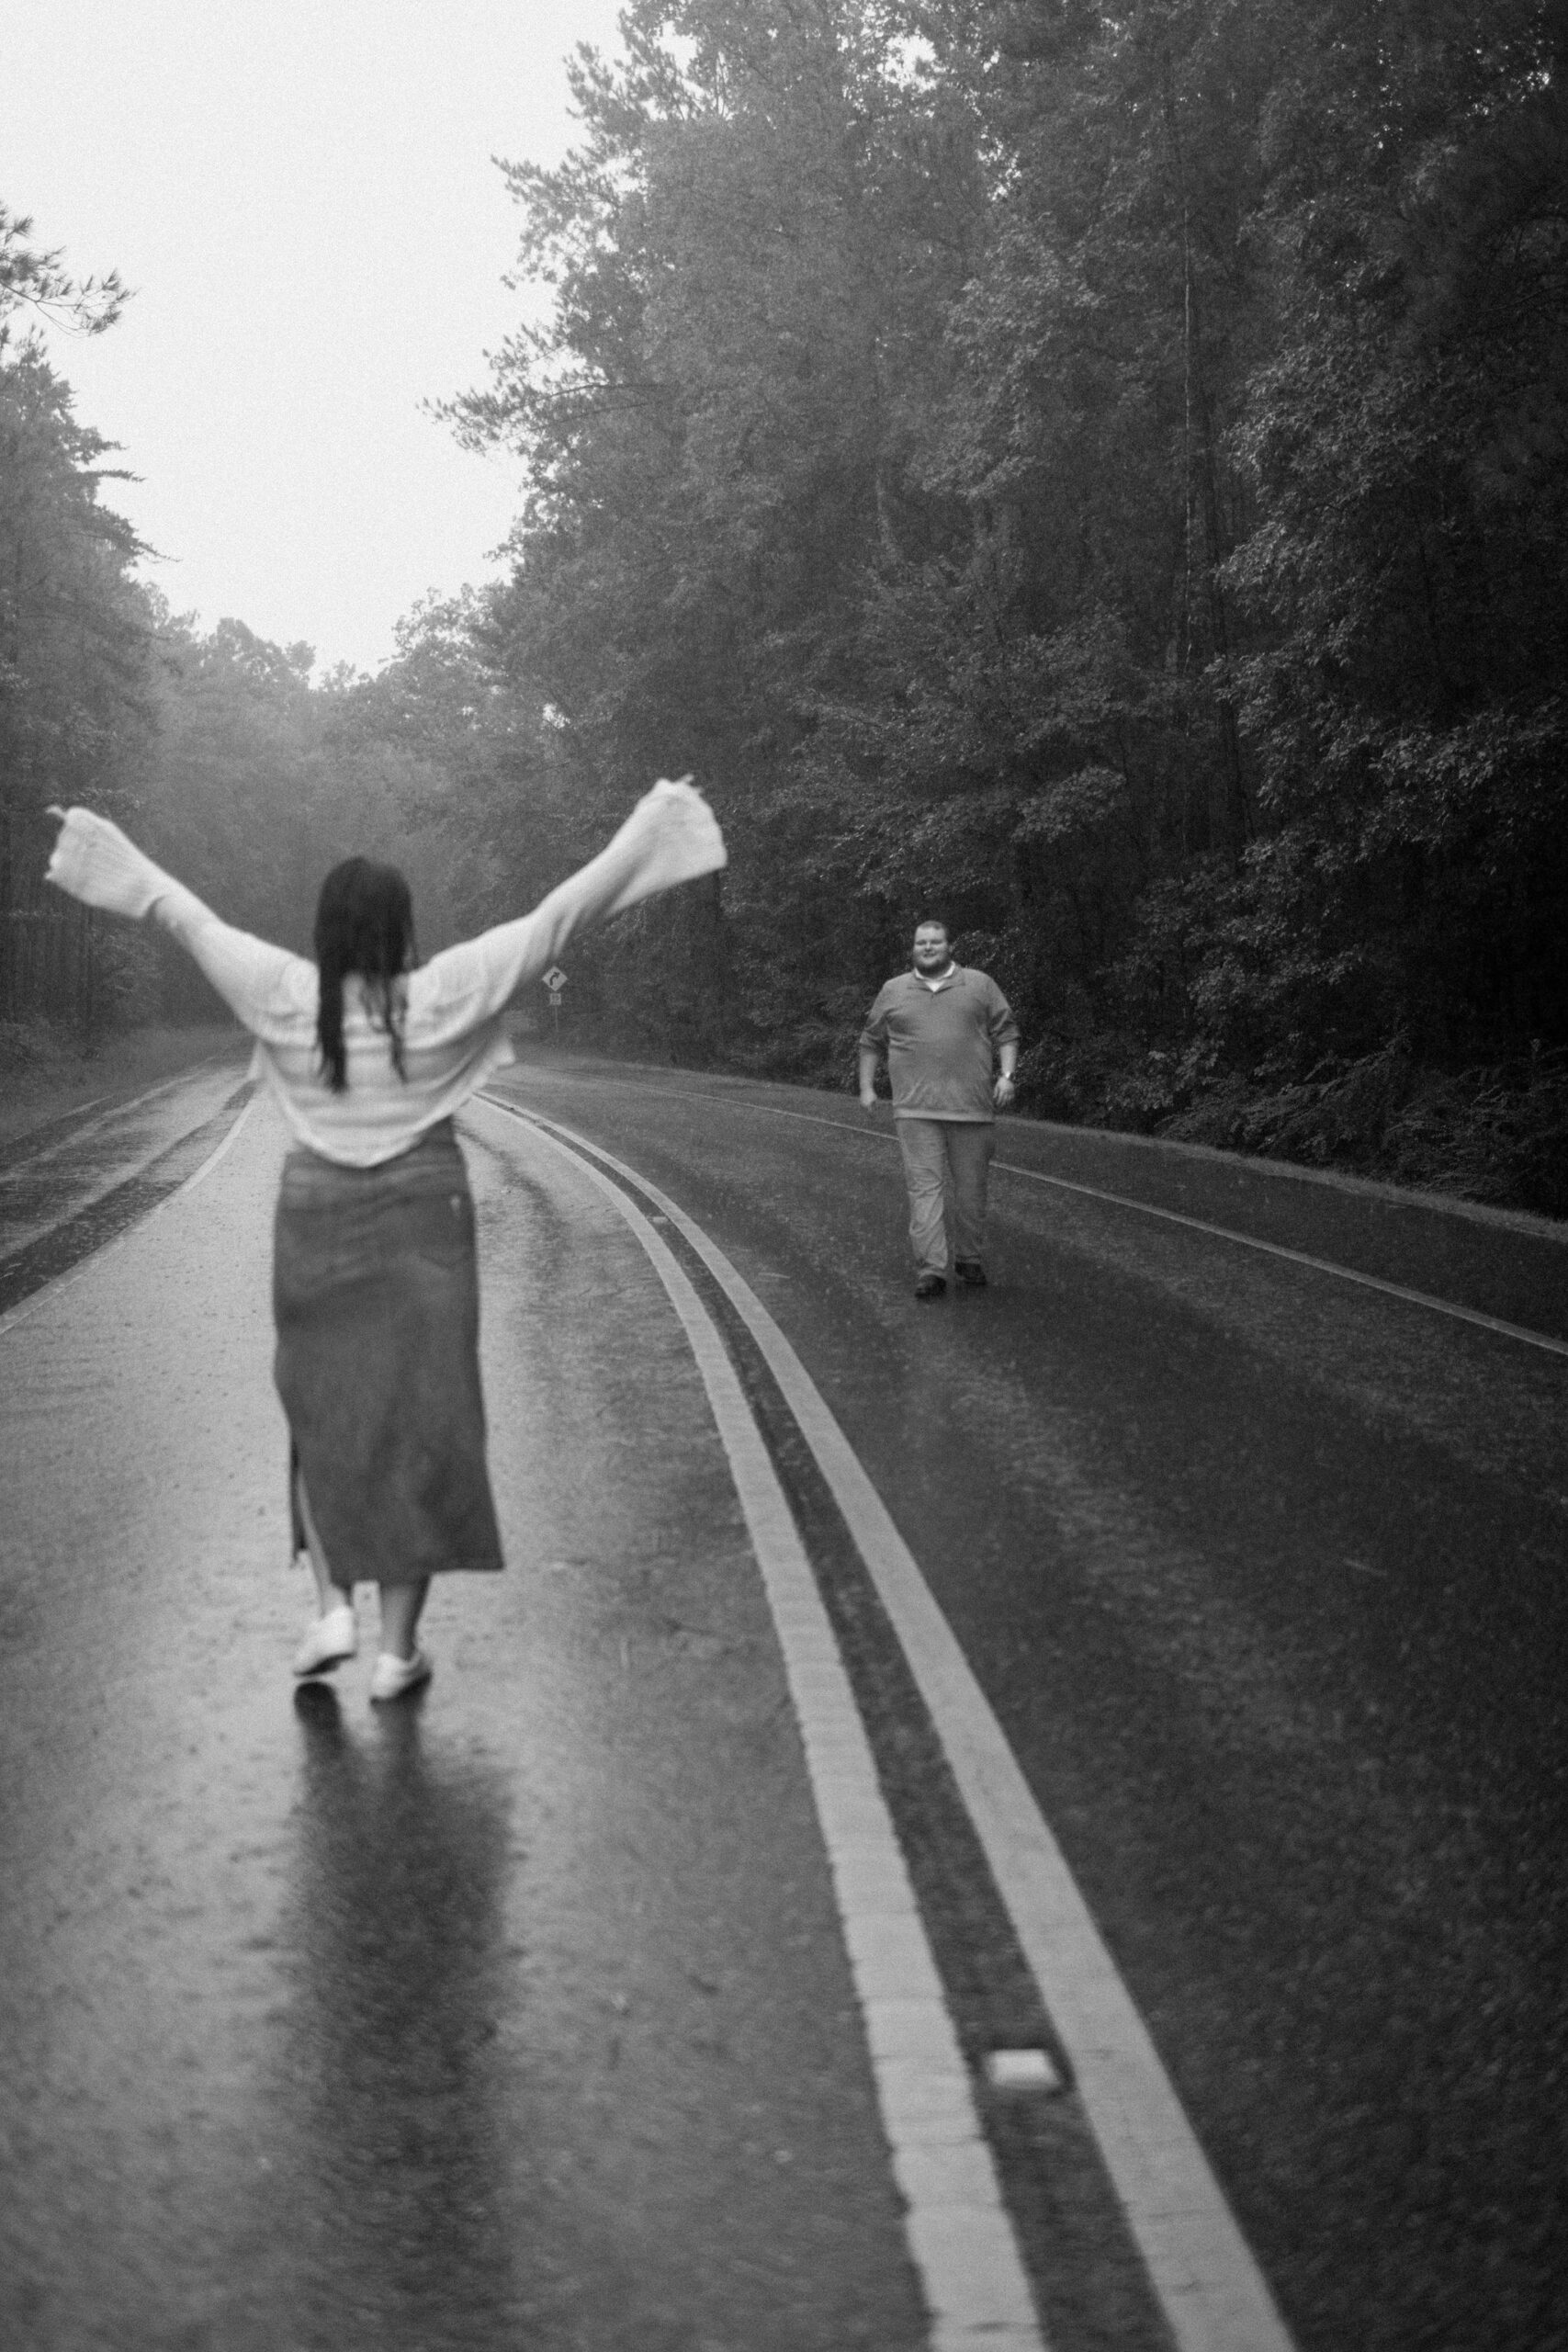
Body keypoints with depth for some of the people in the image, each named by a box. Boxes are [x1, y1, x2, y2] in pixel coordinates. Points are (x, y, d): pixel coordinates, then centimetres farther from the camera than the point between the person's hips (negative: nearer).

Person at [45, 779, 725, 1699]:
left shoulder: (286, 996, -7)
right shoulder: (442, 996, -12)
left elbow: (193, 919, 7)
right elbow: (557, 917, -10)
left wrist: (114, 854, 22)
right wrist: (645, 830, -4)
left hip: (316, 1228, 2)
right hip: (422, 1230, -2)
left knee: (323, 1415, 19)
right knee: (418, 1423, 4)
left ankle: (334, 1607, 10)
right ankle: (399, 1647, 7)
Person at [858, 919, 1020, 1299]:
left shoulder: (980, 985, 10)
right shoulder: (893, 991, 13)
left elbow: (1006, 1034, 9)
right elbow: (871, 1041, 20)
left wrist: (1006, 1075, -4)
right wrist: (866, 1087, 12)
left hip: (972, 1107, 0)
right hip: (916, 1110, 0)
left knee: (971, 1189, 6)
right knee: (924, 1186, -8)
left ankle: (970, 1261, 20)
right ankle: (930, 1270, -11)